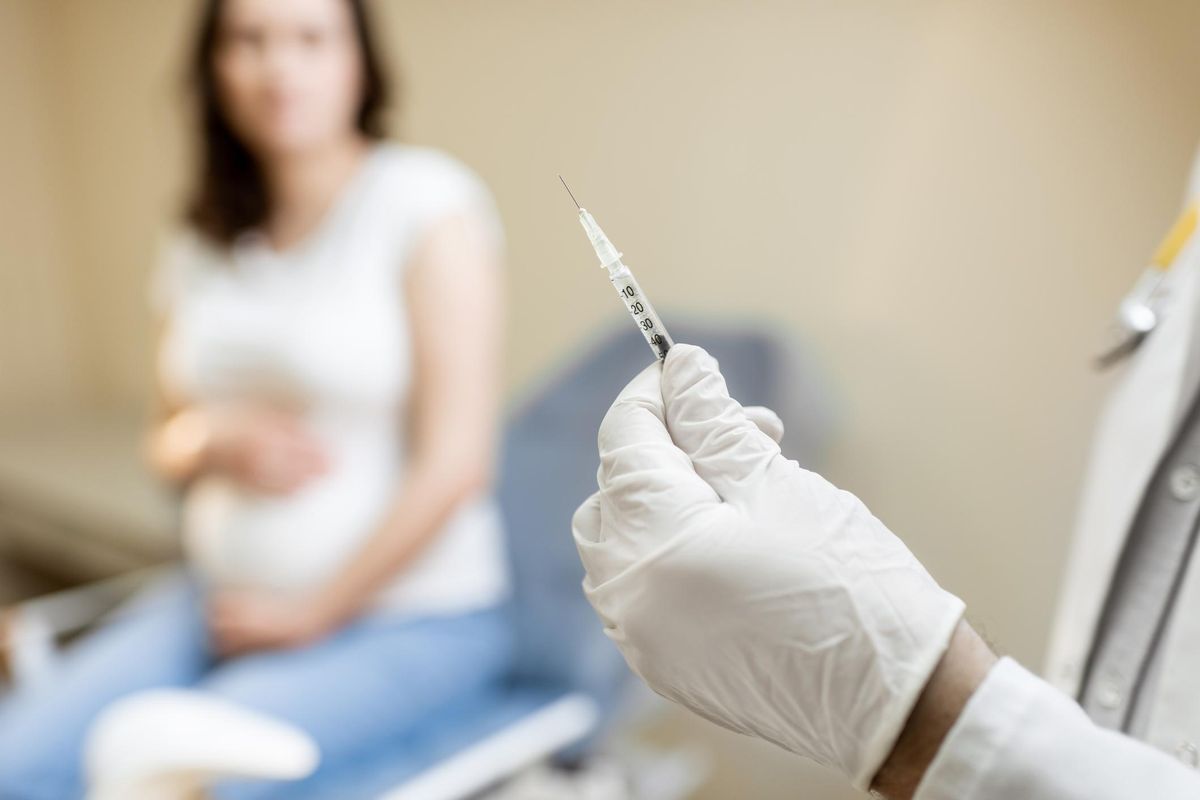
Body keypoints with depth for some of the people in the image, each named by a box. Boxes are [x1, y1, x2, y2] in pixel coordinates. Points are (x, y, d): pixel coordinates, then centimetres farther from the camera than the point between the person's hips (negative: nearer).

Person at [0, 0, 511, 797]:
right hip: (220, 597, 6)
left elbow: (454, 463, -16)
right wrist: (215, 445, -8)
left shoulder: (430, 204, -12)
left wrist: (312, 612, -8)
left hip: (403, 619, -5)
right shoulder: (208, 239, 8)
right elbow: (170, 443, 17)